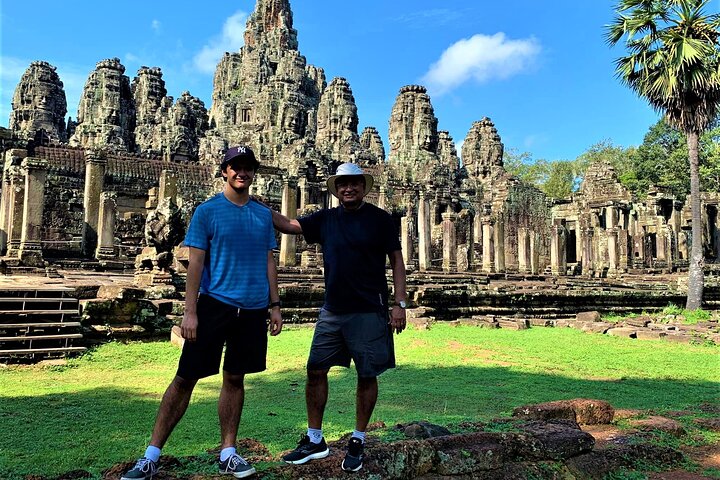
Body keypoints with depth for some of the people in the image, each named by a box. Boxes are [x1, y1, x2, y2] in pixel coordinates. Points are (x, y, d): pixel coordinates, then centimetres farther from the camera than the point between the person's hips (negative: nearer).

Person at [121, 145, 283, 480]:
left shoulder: (263, 215, 10)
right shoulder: (207, 211, -1)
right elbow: (195, 262, -5)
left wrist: (275, 305, 9)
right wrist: (190, 311, -11)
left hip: (253, 310, 3)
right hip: (214, 305, -3)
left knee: (235, 378, 11)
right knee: (185, 378, 0)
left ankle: (228, 453, 22)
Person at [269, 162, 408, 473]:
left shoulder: (379, 219, -2)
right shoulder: (326, 219, 8)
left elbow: (396, 261, -1)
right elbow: (288, 225, 9)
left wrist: (400, 303, -8)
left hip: (369, 312, -4)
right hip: (332, 311, 4)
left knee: (367, 376, 4)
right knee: (315, 370, 5)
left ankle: (357, 442, 22)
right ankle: (314, 441, 20)